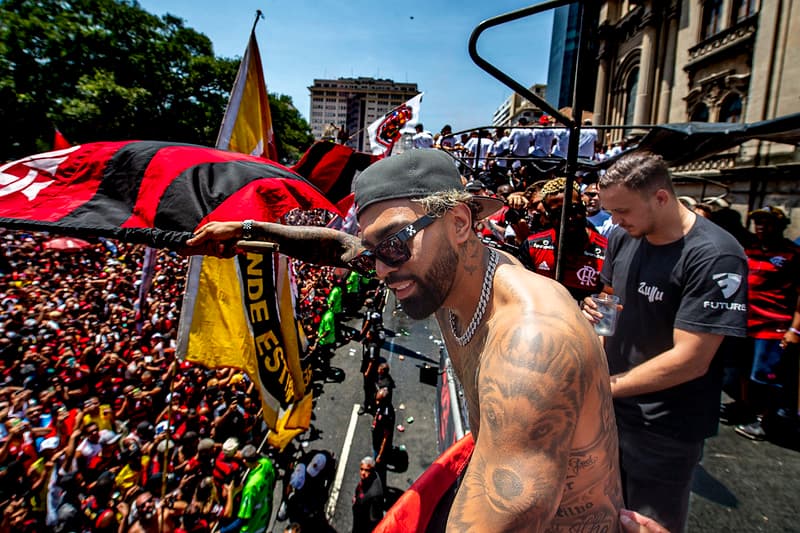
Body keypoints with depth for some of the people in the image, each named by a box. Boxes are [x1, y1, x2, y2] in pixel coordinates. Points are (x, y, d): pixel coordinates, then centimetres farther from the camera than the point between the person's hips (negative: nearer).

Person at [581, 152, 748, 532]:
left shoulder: (715, 258, -22)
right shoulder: (623, 238, -1)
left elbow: (690, 360, -24)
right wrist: (595, 314, -7)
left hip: (665, 429, -6)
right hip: (611, 409, 6)